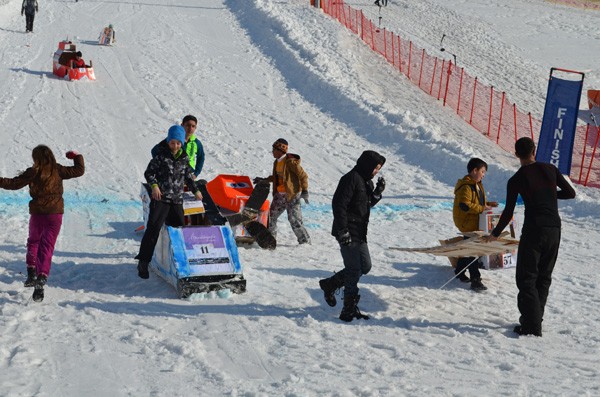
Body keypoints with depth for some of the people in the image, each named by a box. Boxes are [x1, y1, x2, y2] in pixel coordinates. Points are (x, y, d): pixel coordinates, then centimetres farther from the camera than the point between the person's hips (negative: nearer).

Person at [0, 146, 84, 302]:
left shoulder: (32, 173, -8)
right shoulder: (58, 171, -3)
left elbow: (14, 183, -6)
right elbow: (79, 170, 4)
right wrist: (76, 156, 20)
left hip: (37, 214, 0)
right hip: (55, 214, 1)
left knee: (33, 242, 22)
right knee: (47, 247, 1)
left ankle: (31, 271, 7)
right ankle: (42, 277, -15)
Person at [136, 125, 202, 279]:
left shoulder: (184, 158, 10)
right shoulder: (161, 155, -4)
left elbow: (188, 176, 24)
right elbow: (149, 172, -2)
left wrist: (195, 190, 22)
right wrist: (154, 185, -17)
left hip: (177, 200, 5)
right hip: (160, 198, -5)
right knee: (153, 229, -13)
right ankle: (143, 262, -10)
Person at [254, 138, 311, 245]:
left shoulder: (290, 162, -16)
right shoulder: (277, 162, 10)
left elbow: (303, 175, -15)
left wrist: (305, 190, -19)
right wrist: (264, 180, 27)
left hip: (292, 194, -9)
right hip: (280, 194, 9)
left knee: (294, 219, -9)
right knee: (271, 215, 11)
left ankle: (305, 241, 1)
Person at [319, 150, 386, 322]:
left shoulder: (366, 181, 15)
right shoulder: (351, 179, -15)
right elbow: (339, 204, -21)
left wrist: (378, 192, 5)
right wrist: (343, 231, -24)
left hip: (360, 234, 10)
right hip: (348, 234, -10)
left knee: (365, 266, 13)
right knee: (354, 270, -8)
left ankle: (330, 284, 27)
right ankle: (349, 310, -2)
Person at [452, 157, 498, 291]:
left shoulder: (477, 185, 13)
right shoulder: (466, 187, -21)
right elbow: (464, 205, -28)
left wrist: (487, 204, 6)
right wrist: (482, 208, -25)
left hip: (475, 222, 10)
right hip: (467, 222, -10)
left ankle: (459, 271, 34)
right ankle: (475, 280, -9)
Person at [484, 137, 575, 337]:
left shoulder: (515, 180, -4)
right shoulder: (550, 169, 4)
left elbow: (508, 213, -1)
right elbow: (570, 193, 11)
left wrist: (495, 234, 14)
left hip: (534, 230, -4)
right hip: (555, 230, 4)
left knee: (527, 279, 0)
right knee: (544, 277, 15)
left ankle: (532, 326, -7)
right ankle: (534, 319, 19)